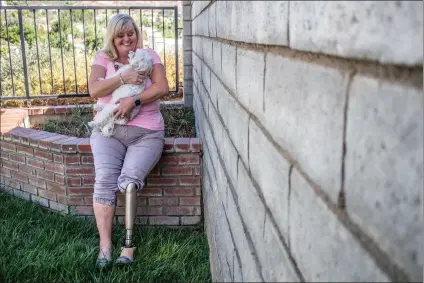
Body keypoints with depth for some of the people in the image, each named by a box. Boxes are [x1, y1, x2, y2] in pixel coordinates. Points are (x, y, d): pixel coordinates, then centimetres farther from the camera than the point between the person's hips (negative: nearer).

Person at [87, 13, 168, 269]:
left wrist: (133, 100, -18)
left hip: (146, 131, -1)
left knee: (129, 179, -24)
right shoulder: (103, 58, 10)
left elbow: (162, 87, -6)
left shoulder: (149, 55, 7)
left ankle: (128, 242, -15)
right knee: (105, 180, -21)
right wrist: (124, 78, -15)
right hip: (108, 129, 2)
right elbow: (94, 90, -5)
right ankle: (105, 244, -16)